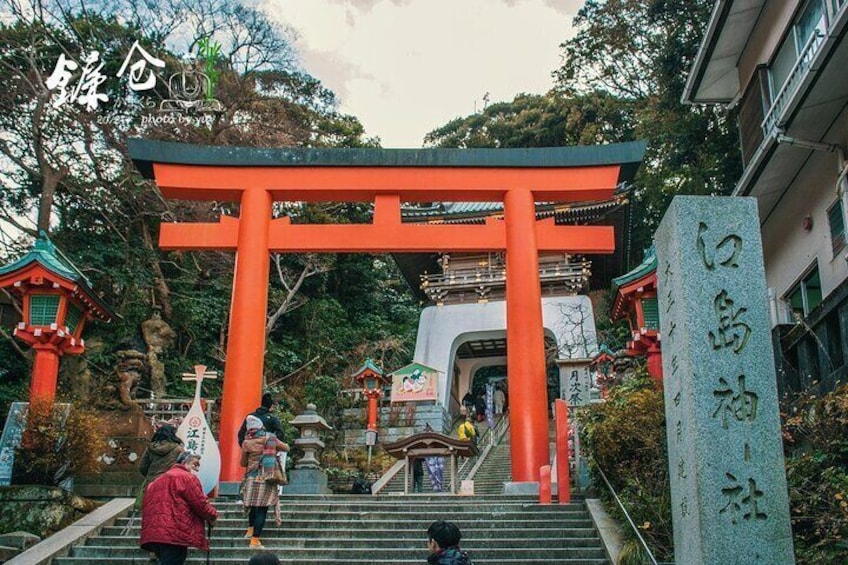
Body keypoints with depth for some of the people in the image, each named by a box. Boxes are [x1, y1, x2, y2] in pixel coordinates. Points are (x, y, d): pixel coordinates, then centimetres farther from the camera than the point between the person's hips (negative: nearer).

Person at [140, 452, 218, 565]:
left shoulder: (159, 480, 28)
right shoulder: (187, 477, -1)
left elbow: (146, 506, 27)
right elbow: (200, 504, -6)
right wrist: (212, 516, 12)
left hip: (153, 533, 9)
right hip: (174, 534, -9)